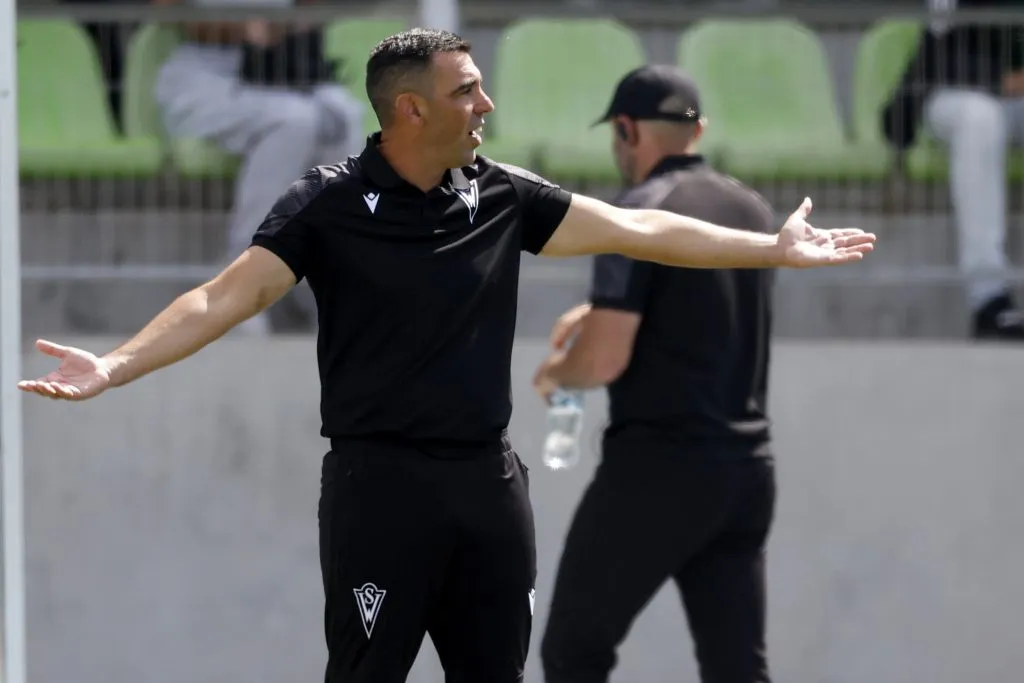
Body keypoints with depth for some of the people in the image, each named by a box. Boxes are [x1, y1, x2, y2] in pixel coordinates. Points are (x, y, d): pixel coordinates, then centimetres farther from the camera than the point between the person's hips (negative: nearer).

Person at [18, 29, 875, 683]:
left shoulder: (504, 196, 5)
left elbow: (636, 230, 9)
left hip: (489, 479, 5)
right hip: (380, 482, -5)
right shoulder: (328, 204, -8)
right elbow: (227, 297, -16)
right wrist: (114, 367, -30)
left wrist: (773, 249, 8)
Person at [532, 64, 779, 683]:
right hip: (747, 467, 7)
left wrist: (554, 372, 4)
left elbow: (605, 359, -17)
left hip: (657, 470, -7)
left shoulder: (641, 216, -12)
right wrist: (605, 309, 33)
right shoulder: (753, 210, 12)